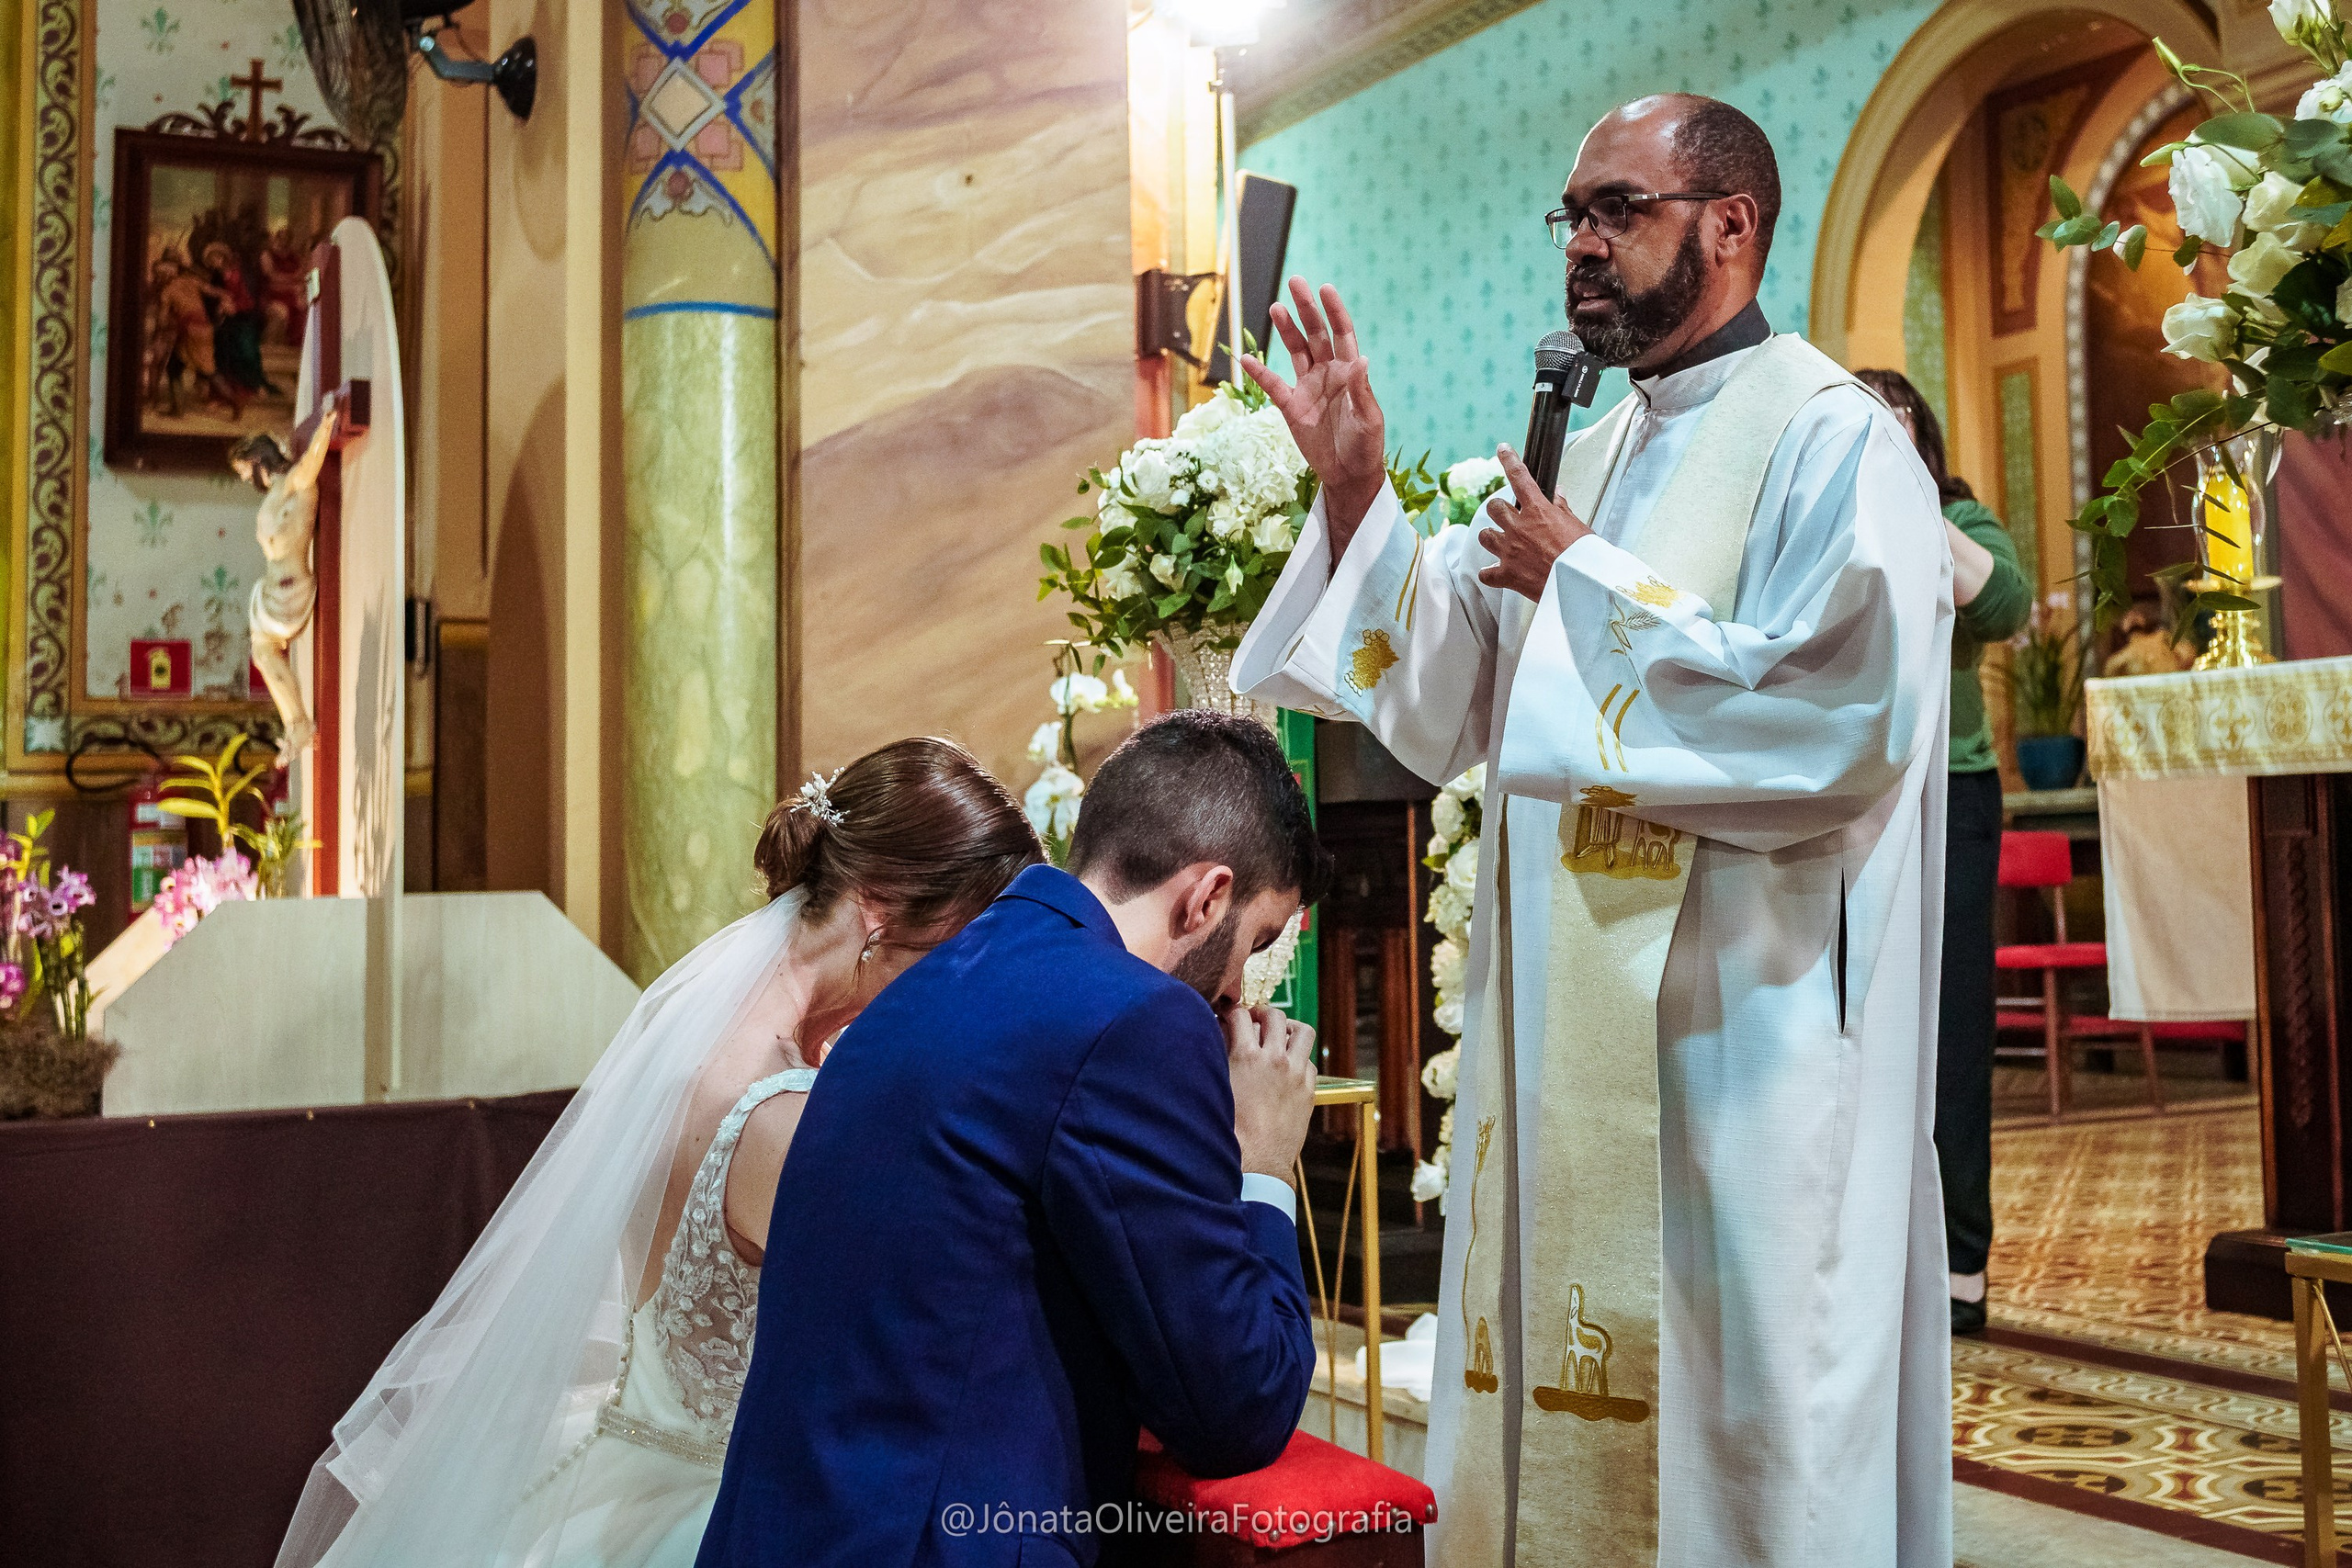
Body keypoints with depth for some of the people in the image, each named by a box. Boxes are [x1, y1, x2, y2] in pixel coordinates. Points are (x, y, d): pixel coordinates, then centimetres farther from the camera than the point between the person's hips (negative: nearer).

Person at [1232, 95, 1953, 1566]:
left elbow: (1849, 712, -21)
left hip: (1738, 1041, -7)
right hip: (1568, 1037, 8)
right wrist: (1354, 488, 4)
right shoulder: (1589, 458, 16)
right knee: (1569, 1403, 13)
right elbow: (1431, 695, 15)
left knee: (1732, 1415, 2)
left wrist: (1589, 590, -13)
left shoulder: (1833, 439, -7)